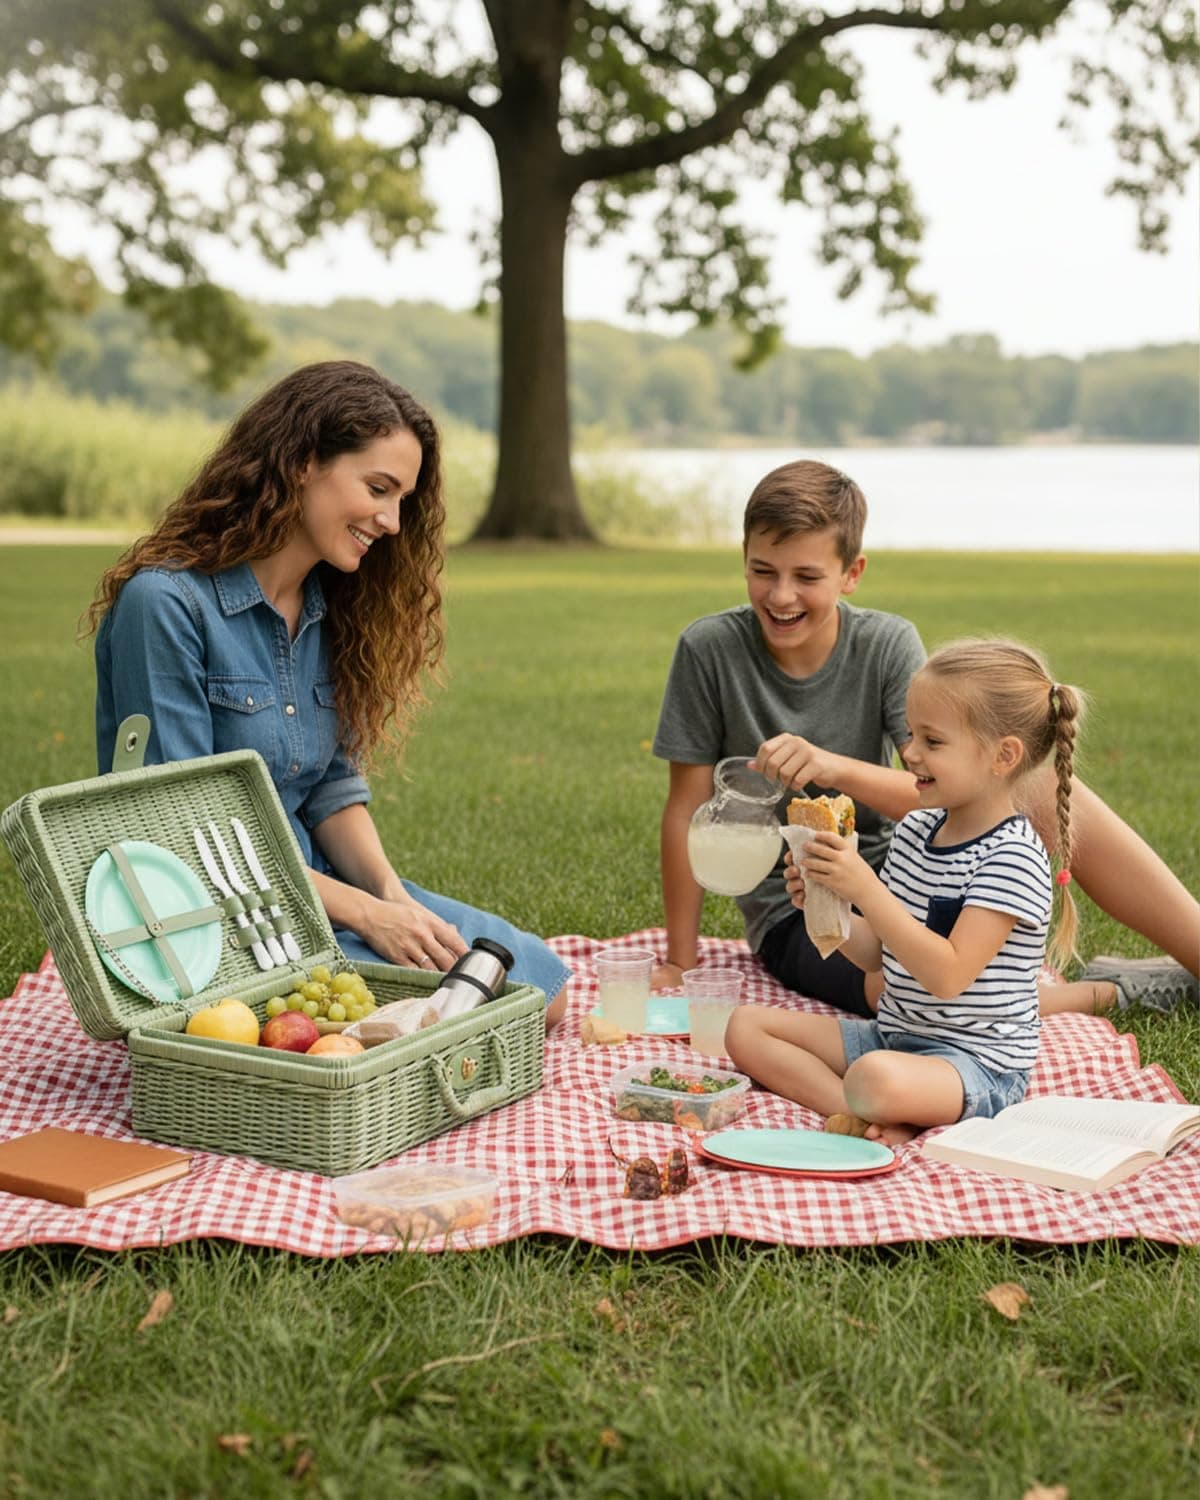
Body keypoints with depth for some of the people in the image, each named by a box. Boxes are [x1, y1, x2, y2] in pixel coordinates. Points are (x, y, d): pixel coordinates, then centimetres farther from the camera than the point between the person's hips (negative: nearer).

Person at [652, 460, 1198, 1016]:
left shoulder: (889, 644, -9)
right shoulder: (710, 648, -14)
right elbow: (688, 809, -9)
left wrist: (837, 768, -37)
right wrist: (680, 965, -6)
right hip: (794, 914, -3)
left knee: (1042, 785, -19)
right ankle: (1111, 989, -8)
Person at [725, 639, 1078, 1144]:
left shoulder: (1011, 858, -18)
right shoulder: (914, 829, 7)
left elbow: (947, 975, -26)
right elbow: (876, 955, 13)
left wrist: (865, 889, -27)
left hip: (975, 1061, -9)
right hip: (892, 1033, 10)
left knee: (876, 1080, -41)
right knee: (747, 1026, 0)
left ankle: (874, 1111, -7)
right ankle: (872, 1115, -15)